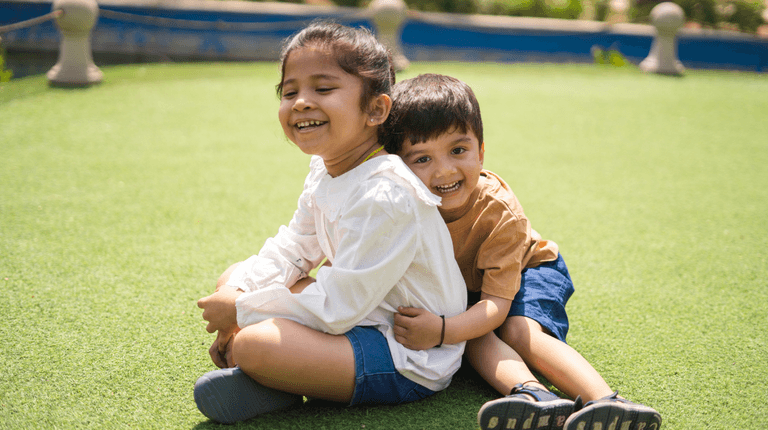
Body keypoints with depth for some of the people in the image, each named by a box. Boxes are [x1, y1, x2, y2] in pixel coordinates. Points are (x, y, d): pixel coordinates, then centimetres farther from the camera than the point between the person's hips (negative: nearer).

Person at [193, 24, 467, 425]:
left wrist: (242, 311, -16)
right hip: (361, 312, 10)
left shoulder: (385, 198, -27)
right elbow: (291, 250, 13)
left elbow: (337, 305, -26)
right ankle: (277, 375, -7)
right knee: (234, 278, 9)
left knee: (252, 345, -29)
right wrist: (237, 297, -5)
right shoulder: (325, 171, 4)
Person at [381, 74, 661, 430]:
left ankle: (606, 401, -46)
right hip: (459, 287, 3)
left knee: (519, 330, -31)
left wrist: (442, 331, -54)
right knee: (475, 335, -29)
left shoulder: (499, 213, -33)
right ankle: (533, 396, -50)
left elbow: (497, 305, -37)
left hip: (525, 270, -3)